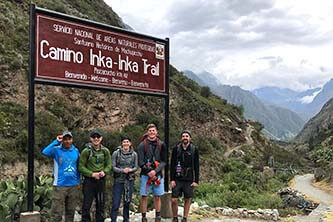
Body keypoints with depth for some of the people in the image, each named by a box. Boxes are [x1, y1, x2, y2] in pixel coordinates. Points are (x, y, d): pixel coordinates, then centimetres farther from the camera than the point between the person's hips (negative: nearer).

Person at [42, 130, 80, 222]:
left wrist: (78, 181, 12)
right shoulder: (57, 150, -6)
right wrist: (56, 142, -19)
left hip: (74, 186, 4)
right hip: (60, 186, -4)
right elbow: (45, 152, -26)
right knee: (57, 212, -3)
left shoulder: (76, 151, 6)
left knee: (70, 211, 15)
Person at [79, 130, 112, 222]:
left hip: (101, 180, 3)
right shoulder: (86, 151, -7)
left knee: (101, 204, 12)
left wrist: (104, 172, -12)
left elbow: (109, 165, 7)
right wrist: (92, 174, -17)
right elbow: (81, 167, -7)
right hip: (89, 180, -3)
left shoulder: (105, 151, 3)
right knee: (87, 204, -1)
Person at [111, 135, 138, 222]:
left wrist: (130, 170, -16)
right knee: (115, 203, -5)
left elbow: (136, 167, 5)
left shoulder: (134, 154, 3)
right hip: (118, 180, -2)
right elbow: (113, 167, -7)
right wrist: (122, 170, -21)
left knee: (127, 202, 11)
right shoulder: (116, 153, -4)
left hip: (130, 180, 2)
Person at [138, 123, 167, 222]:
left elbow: (164, 161, 2)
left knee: (157, 196, 7)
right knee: (144, 196, 2)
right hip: (145, 174, -1)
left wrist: (155, 171, -12)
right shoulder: (142, 145, 0)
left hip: (157, 174, 2)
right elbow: (140, 162, -4)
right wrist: (149, 172, -13)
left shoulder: (161, 145, 6)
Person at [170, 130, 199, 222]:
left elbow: (196, 167, 2)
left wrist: (196, 181, -3)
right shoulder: (176, 149, 1)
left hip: (189, 180, 0)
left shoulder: (194, 150, 1)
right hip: (177, 179, 0)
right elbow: (172, 165, 2)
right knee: (174, 200, -3)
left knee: (187, 200, 6)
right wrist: (172, 179, -4)